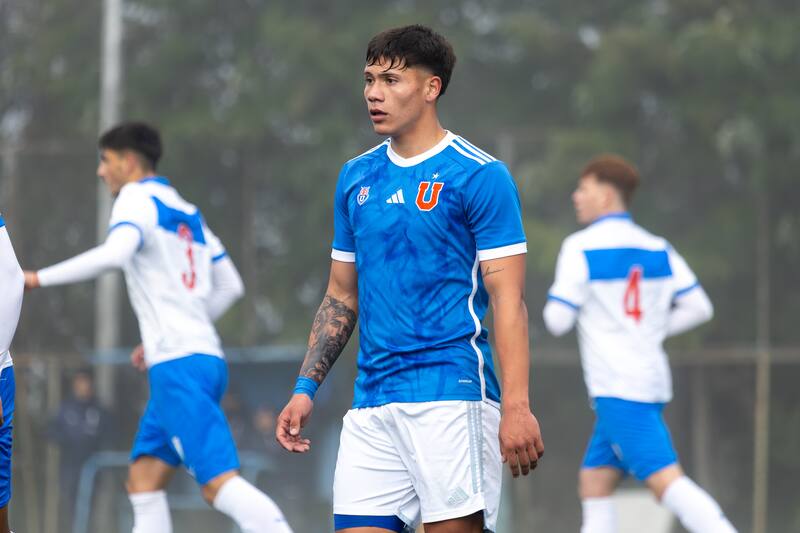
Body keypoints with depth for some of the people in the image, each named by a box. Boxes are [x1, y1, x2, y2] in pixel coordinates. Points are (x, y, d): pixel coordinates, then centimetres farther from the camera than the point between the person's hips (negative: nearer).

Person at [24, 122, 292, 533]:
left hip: (177, 363, -9)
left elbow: (114, 253, -25)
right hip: (205, 356, 9)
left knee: (218, 482, -17)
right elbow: (230, 286, 25)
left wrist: (39, 279, -17)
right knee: (143, 479, 11)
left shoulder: (138, 198, -3)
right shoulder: (187, 213, 22)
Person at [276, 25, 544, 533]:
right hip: (372, 405, 6)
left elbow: (508, 301, -8)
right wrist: (306, 388, 11)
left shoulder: (479, 175, -4)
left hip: (451, 396, -6)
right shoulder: (356, 177, 15)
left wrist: (516, 406, -17)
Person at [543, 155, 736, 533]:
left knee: (666, 480, -15)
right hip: (652, 381, 8)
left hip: (617, 389, -8)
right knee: (594, 483, 13)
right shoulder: (658, 249, 10)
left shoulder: (581, 248, -9)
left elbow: (557, 321, -11)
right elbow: (698, 307, 9)